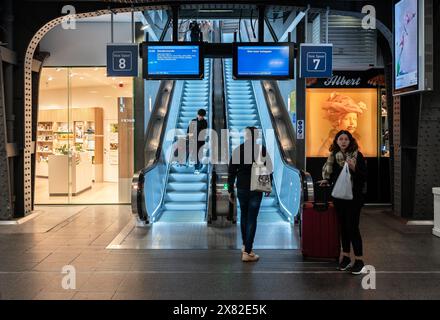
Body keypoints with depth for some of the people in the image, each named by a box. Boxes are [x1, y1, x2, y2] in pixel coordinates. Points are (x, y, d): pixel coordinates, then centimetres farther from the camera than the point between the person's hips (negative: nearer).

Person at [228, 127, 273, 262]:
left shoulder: (238, 150, -2)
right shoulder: (262, 150, -5)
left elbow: (231, 172, -1)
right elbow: (269, 169, 0)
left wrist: (230, 190, 6)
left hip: (242, 189, 2)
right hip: (257, 189, -2)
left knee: (244, 216, 19)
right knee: (252, 219, 0)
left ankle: (245, 245, 30)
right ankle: (247, 252, -2)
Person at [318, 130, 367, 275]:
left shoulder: (357, 155, -6)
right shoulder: (333, 156, 7)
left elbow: (365, 176, -7)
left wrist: (354, 168, -22)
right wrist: (326, 180, -1)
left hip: (354, 196, -5)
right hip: (339, 196, 5)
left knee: (352, 227, -6)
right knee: (343, 227, 11)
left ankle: (359, 261, 4)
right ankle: (346, 258, 22)